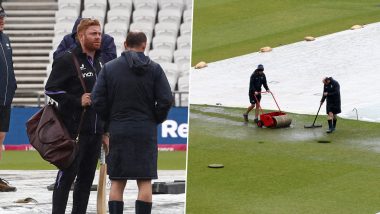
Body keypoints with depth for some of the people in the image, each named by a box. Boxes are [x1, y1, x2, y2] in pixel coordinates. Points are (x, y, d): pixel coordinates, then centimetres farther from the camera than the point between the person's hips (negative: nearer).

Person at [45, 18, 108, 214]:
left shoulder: (99, 62, 18)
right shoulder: (67, 60, -7)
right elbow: (51, 89, -10)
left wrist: (105, 130, 19)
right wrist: (77, 101, -16)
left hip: (95, 131, 7)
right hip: (74, 130, -7)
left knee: (87, 178, 9)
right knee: (66, 175, -6)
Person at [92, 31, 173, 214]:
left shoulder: (109, 68, 2)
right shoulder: (154, 69, 0)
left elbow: (97, 100, -3)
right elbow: (166, 100, -5)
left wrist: (111, 120, 11)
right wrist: (155, 120, 10)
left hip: (118, 131, 1)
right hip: (146, 131, -1)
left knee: (117, 183, 4)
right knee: (145, 182, 1)